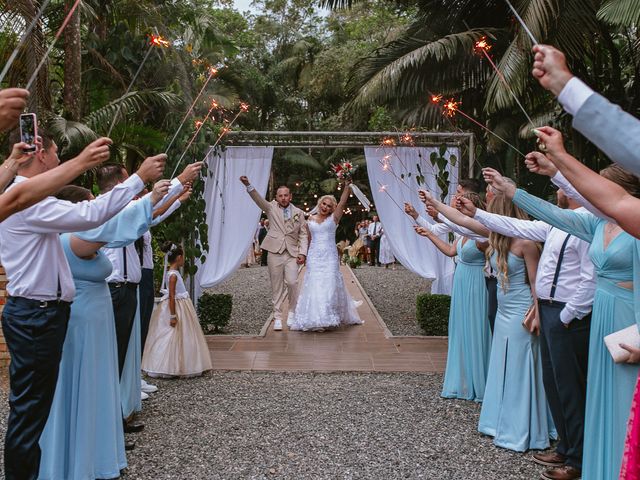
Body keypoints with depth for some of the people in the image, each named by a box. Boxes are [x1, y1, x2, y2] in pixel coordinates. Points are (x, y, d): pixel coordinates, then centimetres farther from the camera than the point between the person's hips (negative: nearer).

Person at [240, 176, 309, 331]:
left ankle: (292, 312, 14)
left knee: (292, 283, -9)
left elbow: (303, 234, 8)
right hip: (275, 253, 0)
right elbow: (258, 198, -7)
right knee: (277, 287, 4)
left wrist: (302, 253, -4)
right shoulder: (271, 208, 8)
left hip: (292, 254, 0)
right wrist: (248, 185, -24)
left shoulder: (298, 213, 9)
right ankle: (277, 317, 13)